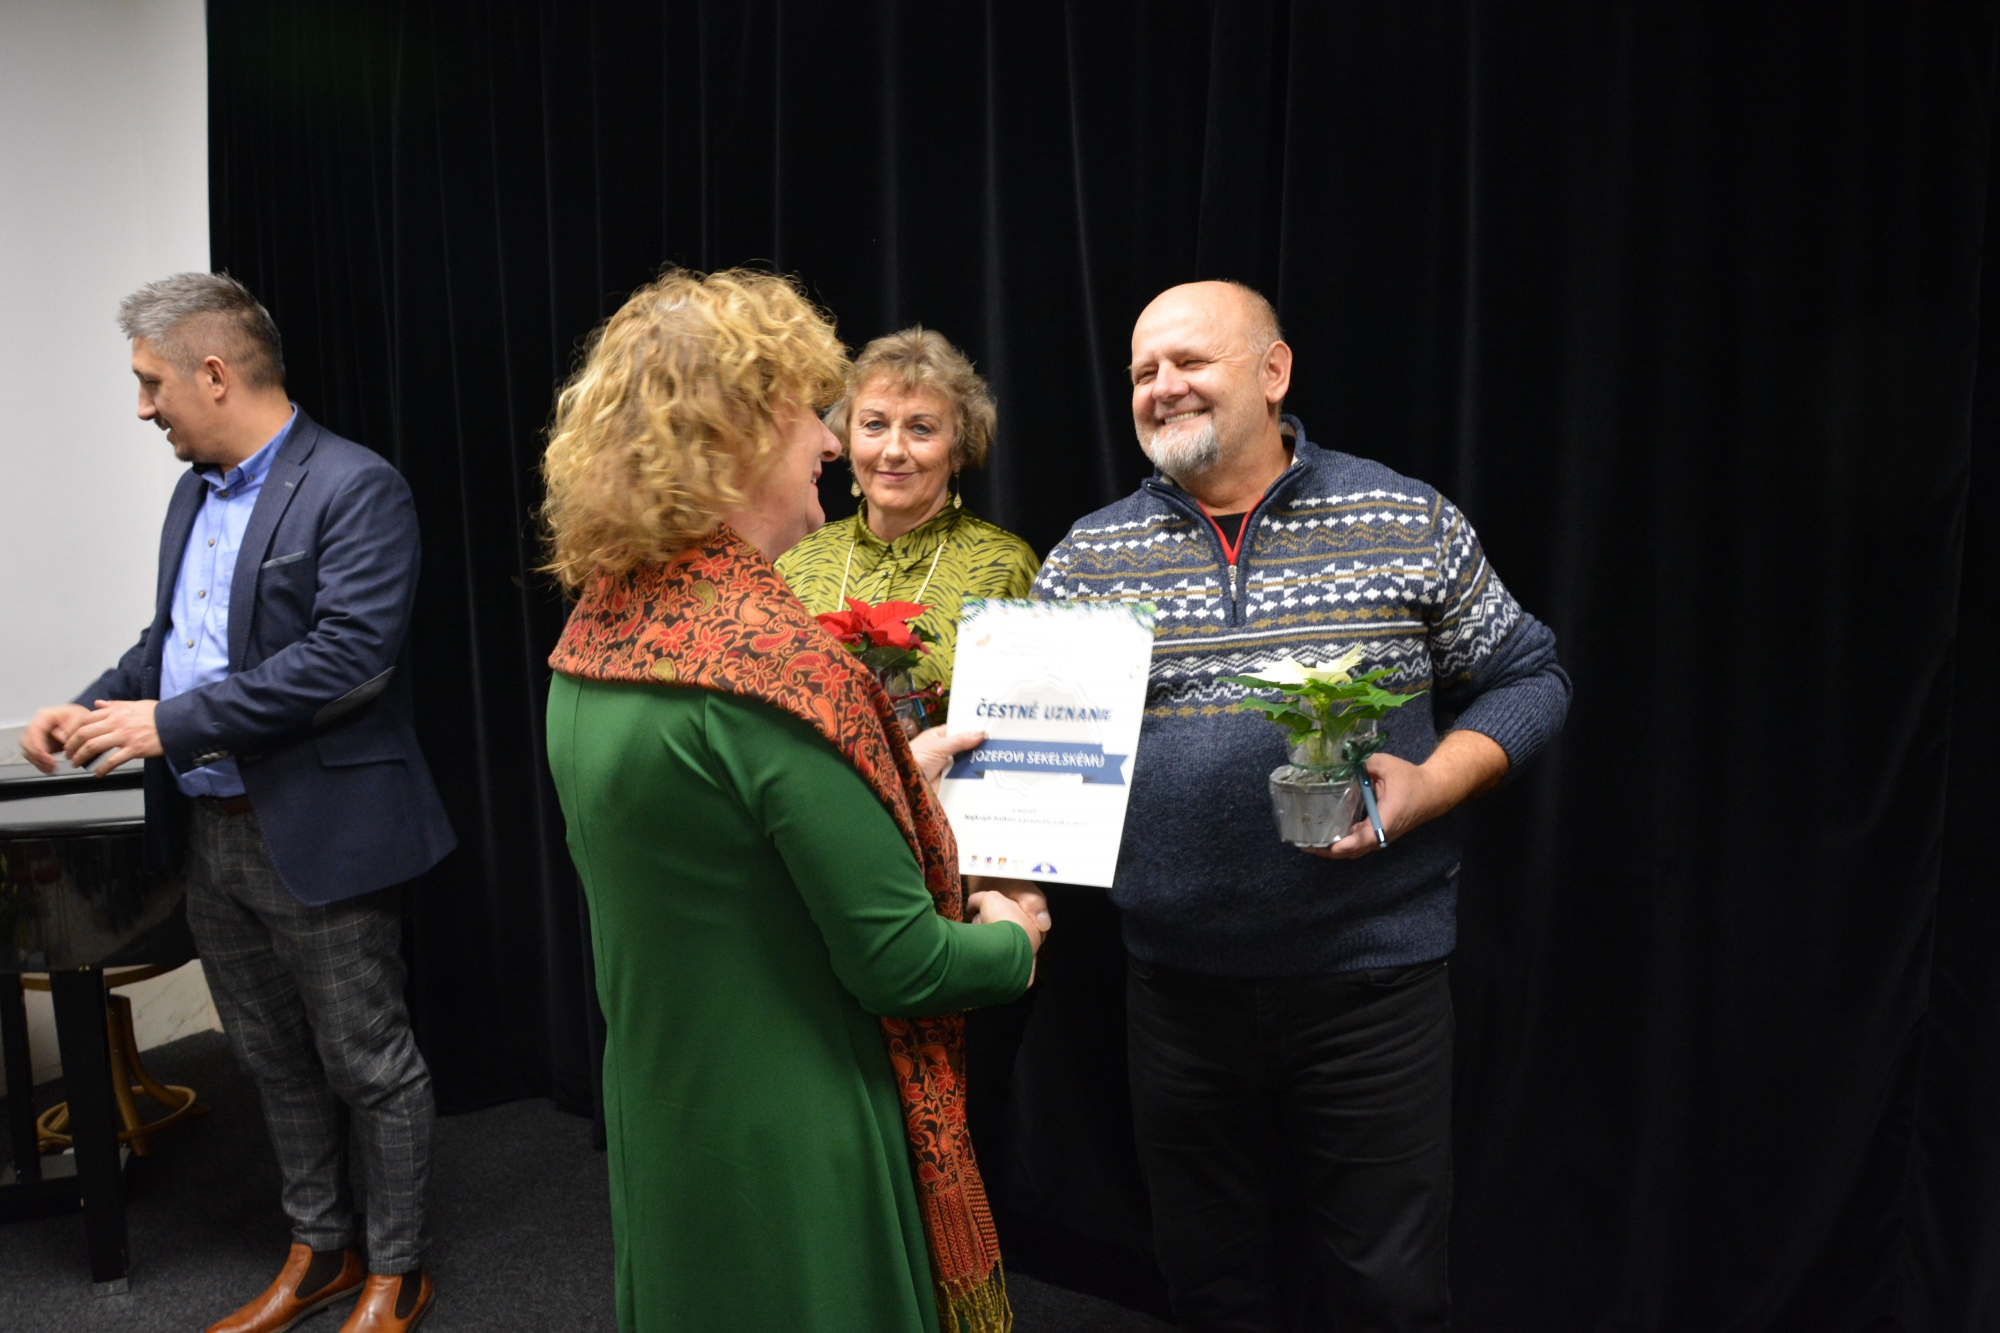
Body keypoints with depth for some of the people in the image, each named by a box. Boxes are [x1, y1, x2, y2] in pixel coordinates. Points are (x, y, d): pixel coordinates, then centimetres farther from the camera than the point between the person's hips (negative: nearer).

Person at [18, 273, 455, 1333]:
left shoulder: (354, 489, -15)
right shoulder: (195, 492, 13)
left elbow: (350, 656, -24)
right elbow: (171, 638, 22)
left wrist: (171, 724, -20)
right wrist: (94, 708, 4)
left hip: (318, 838, -8)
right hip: (209, 836, 9)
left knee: (368, 1066, 6)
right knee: (274, 1061, 19)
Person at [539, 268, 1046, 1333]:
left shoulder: (598, 627, -1)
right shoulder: (772, 656, -28)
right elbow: (896, 962, -23)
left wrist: (896, 775, 14)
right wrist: (1011, 941, -3)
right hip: (791, 1155, -8)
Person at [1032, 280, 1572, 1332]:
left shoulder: (1410, 524, -1)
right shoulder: (1086, 556, 3)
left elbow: (1525, 679, 5)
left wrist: (1429, 785, -12)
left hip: (1373, 983, -1)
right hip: (1177, 988, 2)